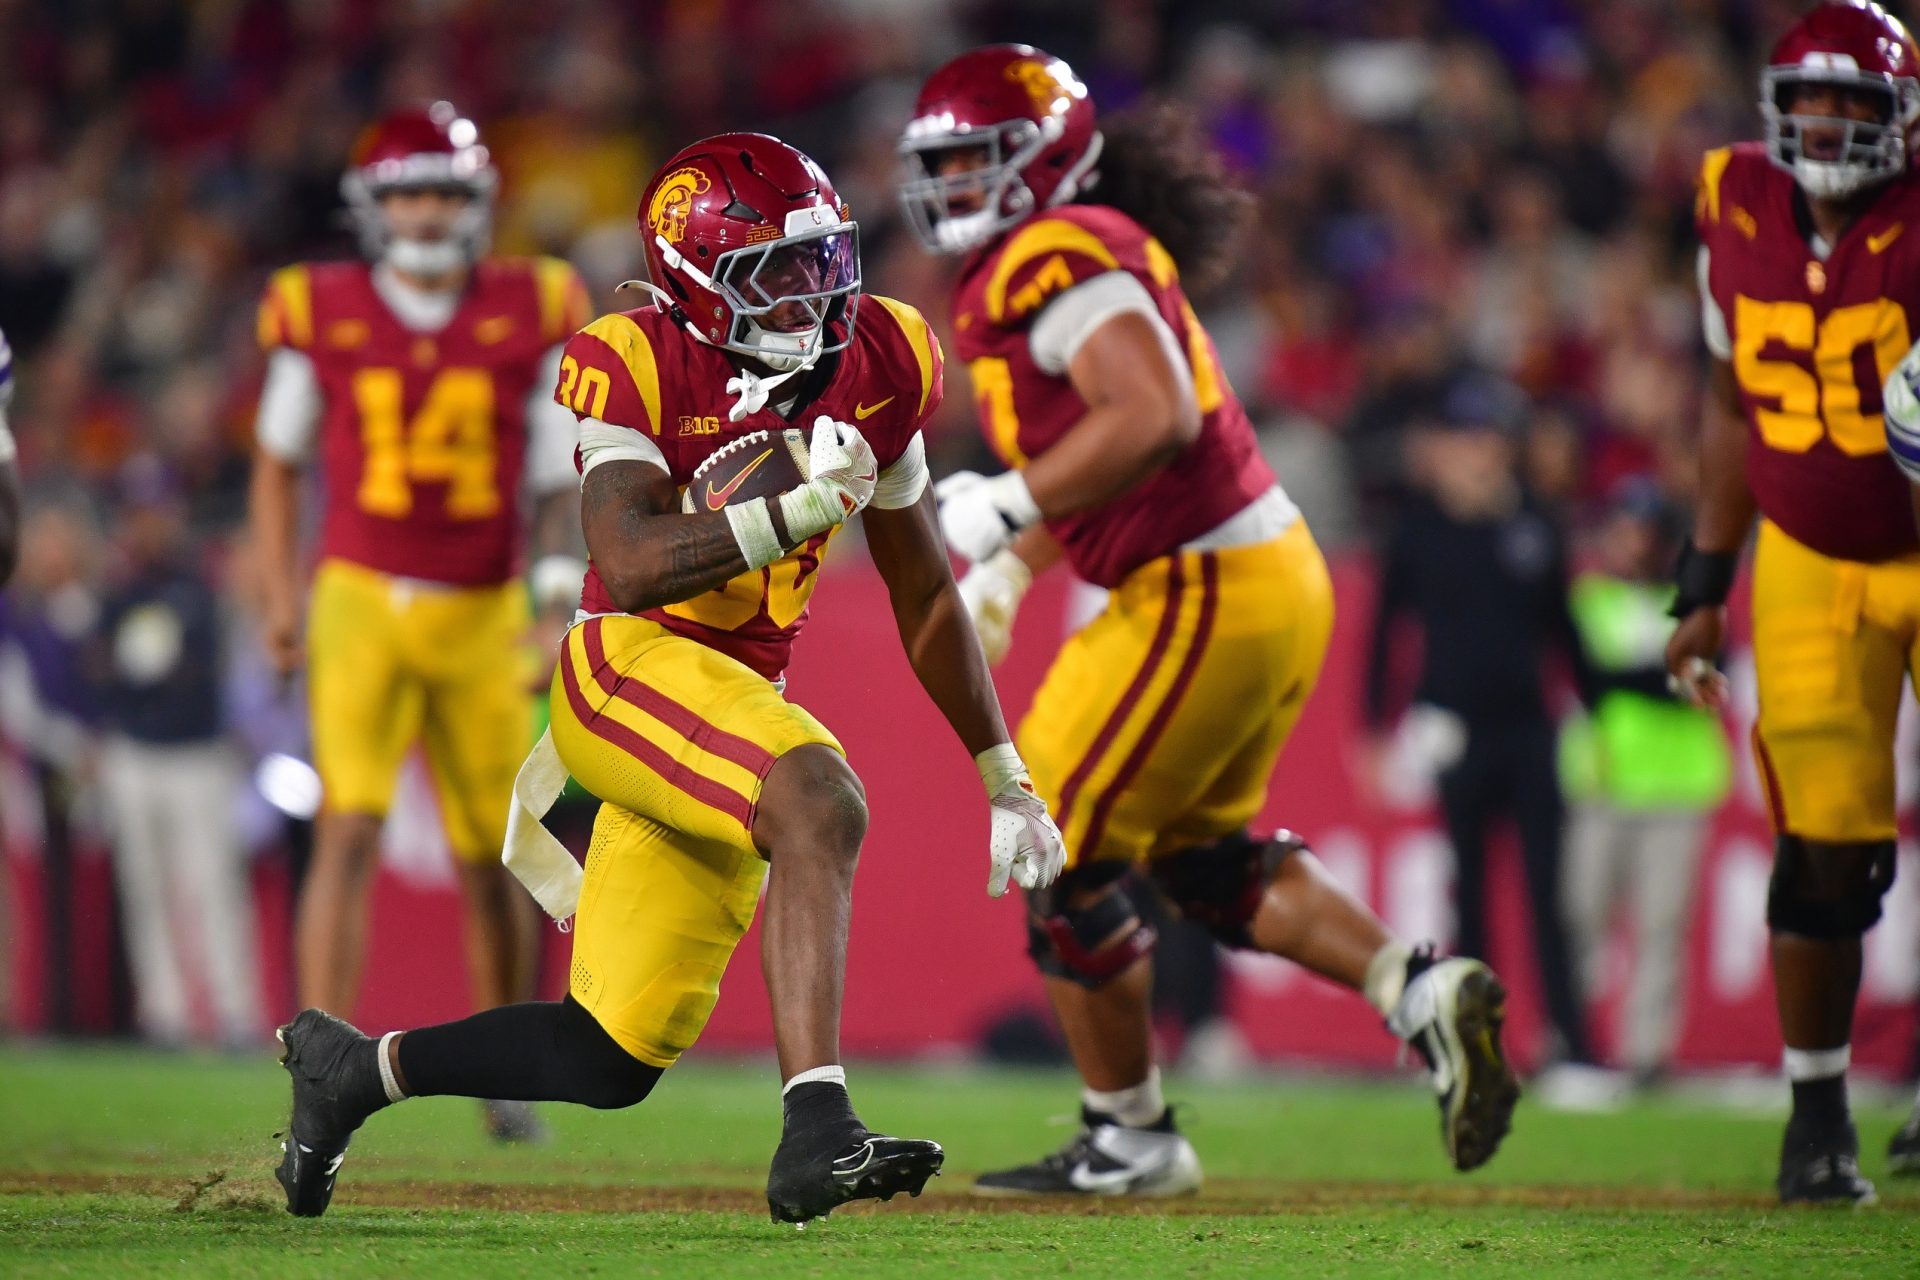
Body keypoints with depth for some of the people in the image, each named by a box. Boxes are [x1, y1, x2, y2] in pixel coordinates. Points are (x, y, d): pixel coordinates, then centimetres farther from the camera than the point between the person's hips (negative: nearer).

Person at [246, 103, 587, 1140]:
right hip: (362, 601, -2)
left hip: (484, 615, 2)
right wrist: (279, 595, 7)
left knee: (493, 859, 8)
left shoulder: (528, 317, 0)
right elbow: (279, 461, 12)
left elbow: (559, 481, 6)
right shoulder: (323, 316, -1)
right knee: (349, 830, -16)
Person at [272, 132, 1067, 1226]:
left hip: (738, 703, 6)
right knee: (821, 807, -34)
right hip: (632, 668, -6)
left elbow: (927, 596, 15)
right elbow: (632, 567, -24)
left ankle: (355, 1067, 29)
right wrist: (800, 511, -29)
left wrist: (1006, 779, 16)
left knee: (614, 1061, 6)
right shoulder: (643, 368, -11)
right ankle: (817, 1134, -38)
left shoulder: (877, 365, 5)